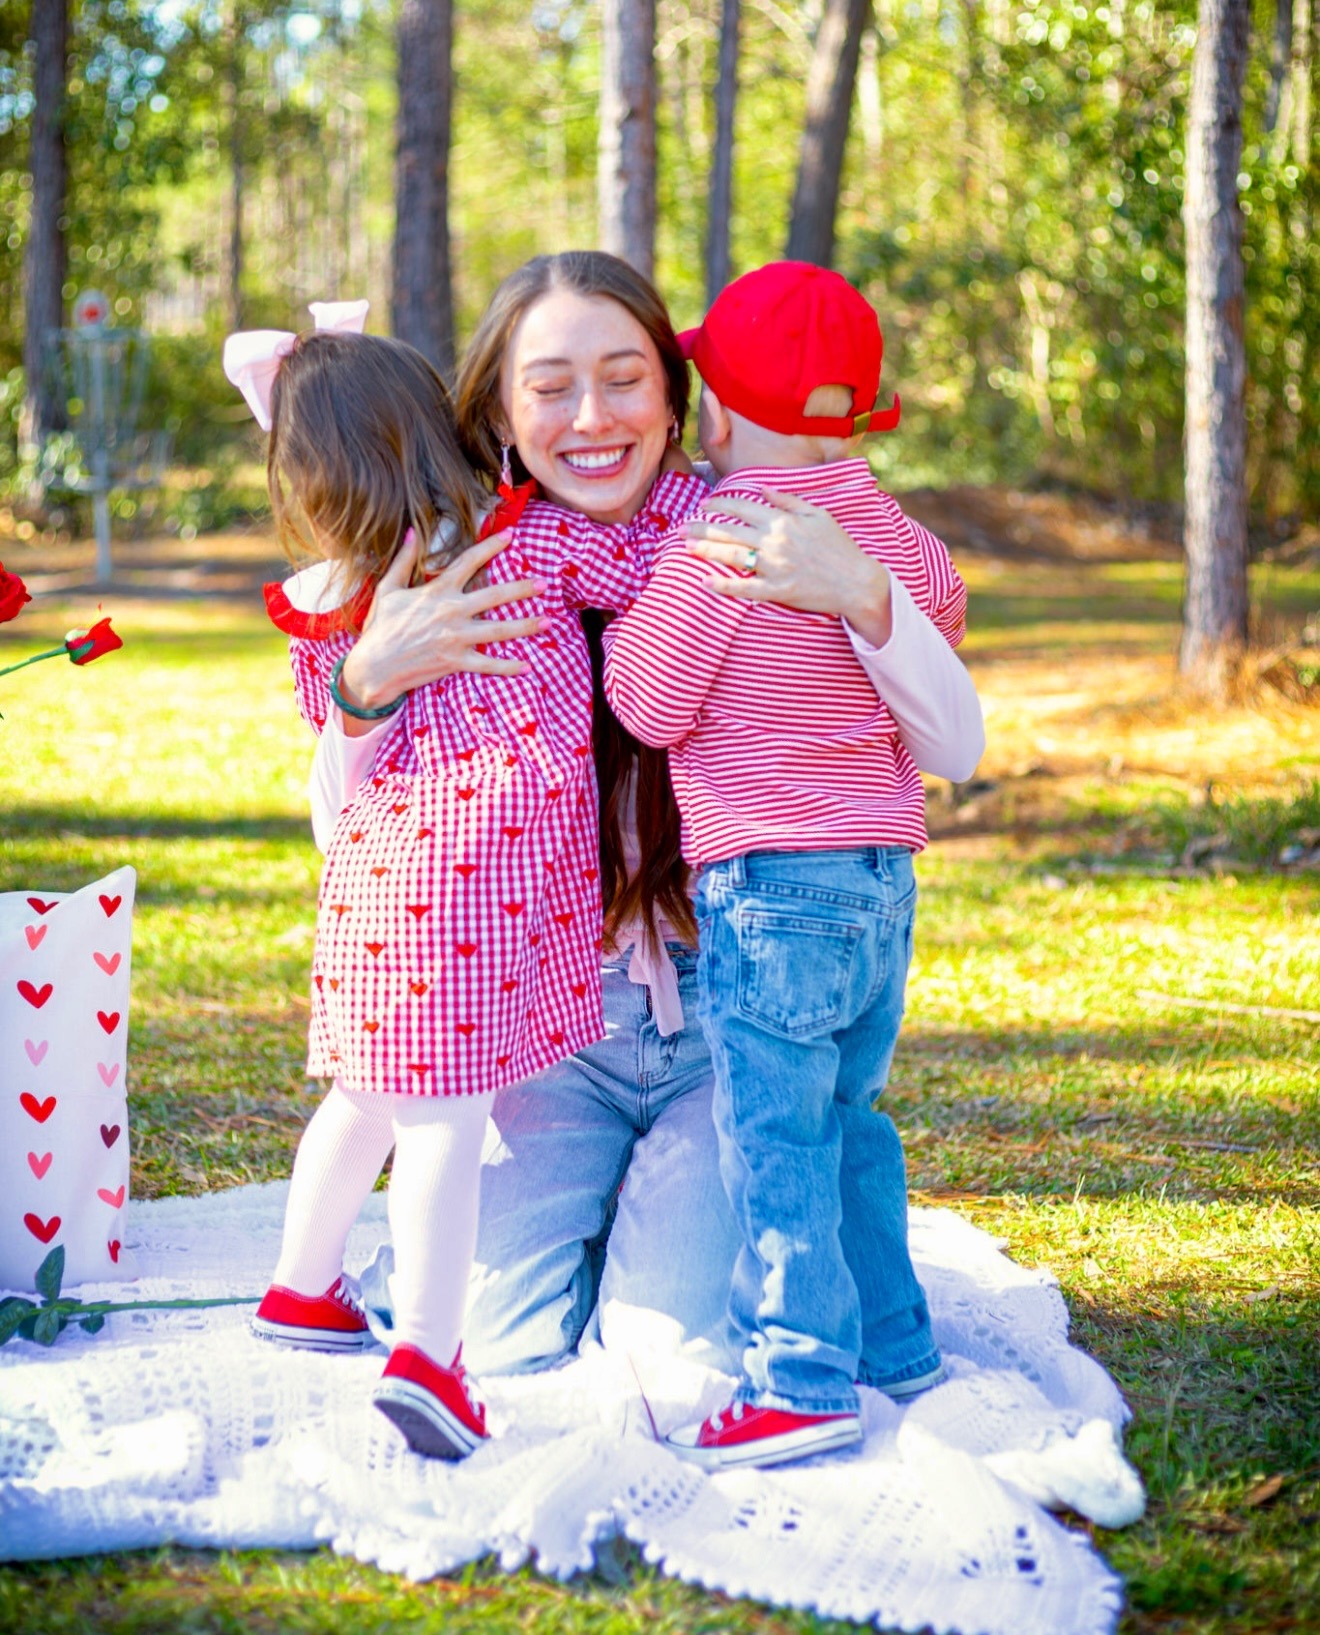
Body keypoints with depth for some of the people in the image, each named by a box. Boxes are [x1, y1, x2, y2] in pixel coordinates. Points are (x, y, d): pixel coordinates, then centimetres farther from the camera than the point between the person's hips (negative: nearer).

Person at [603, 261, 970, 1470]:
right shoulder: (892, 534, 7)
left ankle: (804, 1382, -2)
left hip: (768, 883, -8)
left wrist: (621, 620, 6)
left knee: (776, 1141, -2)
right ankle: (895, 1345, 27)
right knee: (847, 1119, 20)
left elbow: (651, 707, -9)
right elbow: (944, 611, 28)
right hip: (886, 876, 8)